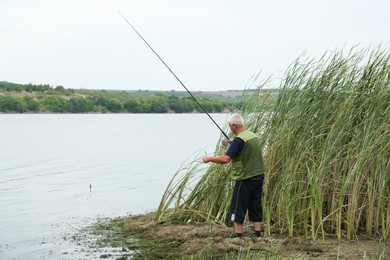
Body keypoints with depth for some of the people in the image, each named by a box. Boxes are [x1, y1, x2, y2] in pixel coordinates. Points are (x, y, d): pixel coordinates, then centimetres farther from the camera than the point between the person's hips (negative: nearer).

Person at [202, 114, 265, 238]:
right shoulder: (253, 135, 7)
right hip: (258, 176, 8)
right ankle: (258, 234, 16)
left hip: (245, 178, -8)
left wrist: (210, 158, -11)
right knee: (255, 205, 13)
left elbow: (225, 159, -25)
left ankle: (238, 234, 5)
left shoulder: (239, 140, -18)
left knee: (238, 207, 2)